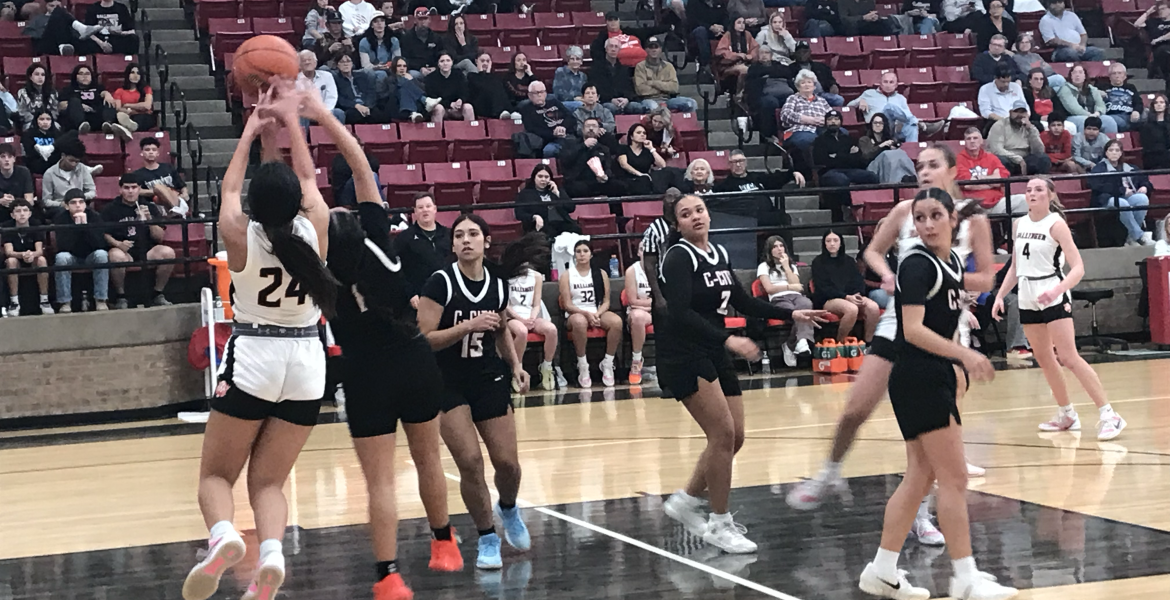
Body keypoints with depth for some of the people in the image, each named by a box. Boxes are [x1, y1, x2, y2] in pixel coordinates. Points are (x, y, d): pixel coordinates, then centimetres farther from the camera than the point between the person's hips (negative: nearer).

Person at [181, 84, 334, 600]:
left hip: (253, 356, -2)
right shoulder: (314, 229, -6)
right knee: (268, 481, 7)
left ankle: (222, 536, -20)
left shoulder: (239, 235, -9)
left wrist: (250, 132, 23)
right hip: (306, 361, 2)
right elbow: (307, 179, 14)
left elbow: (229, 188, 12)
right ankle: (271, 554, -21)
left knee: (216, 474, 11)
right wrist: (291, 123, 24)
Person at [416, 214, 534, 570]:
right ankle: (487, 538, 6)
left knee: (507, 462, 0)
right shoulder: (441, 283, -13)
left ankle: (508, 508, 36)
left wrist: (515, 364, 7)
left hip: (490, 381, 4)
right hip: (448, 384, -4)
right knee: (470, 462, -14)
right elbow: (425, 338, -18)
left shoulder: (498, 284, 1)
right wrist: (468, 326, -26)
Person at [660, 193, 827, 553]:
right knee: (723, 432, -15)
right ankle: (719, 525, -3)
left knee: (734, 437, 6)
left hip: (714, 354, 8)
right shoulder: (679, 258, -13)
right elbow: (680, 313, -25)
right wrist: (727, 339, -35)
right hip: (682, 357, -8)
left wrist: (791, 315, 14)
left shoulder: (718, 254, 11)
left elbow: (742, 302, 19)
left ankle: (686, 501, 24)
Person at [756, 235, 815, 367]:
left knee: (806, 304, -39)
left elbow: (796, 284, 11)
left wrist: (786, 266, 10)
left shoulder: (791, 266, 31)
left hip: (796, 296, 3)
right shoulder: (764, 266, 18)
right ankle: (801, 342, -41)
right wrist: (790, 287, 6)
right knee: (795, 312, -41)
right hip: (778, 300, -3)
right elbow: (769, 288, 3)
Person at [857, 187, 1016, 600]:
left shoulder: (953, 262, 12)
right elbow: (913, 329, -24)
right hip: (918, 378, -9)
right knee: (954, 478, -6)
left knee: (919, 478, 11)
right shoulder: (917, 264, -15)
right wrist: (964, 355, -33)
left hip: (936, 378, 9)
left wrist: (956, 368, 17)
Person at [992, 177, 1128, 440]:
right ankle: (1067, 415, 24)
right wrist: (1000, 296, 11)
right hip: (1027, 299, 7)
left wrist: (1056, 290, -32)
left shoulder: (1055, 224, -10)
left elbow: (1078, 268, -17)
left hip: (1053, 298, -7)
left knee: (1069, 358, -14)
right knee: (1044, 359, 10)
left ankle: (1109, 415, -11)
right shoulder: (1019, 224, 9)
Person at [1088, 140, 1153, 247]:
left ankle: (1132, 237, -25)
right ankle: (1139, 236, -33)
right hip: (1109, 200, -4)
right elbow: (1097, 186, -8)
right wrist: (1122, 190, -14)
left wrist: (1145, 187, 3)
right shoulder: (1099, 169, 11)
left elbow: (1145, 181, 30)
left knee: (1143, 198, -31)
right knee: (1122, 203, -39)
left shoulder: (1130, 168, 27)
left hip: (1129, 198, 4)